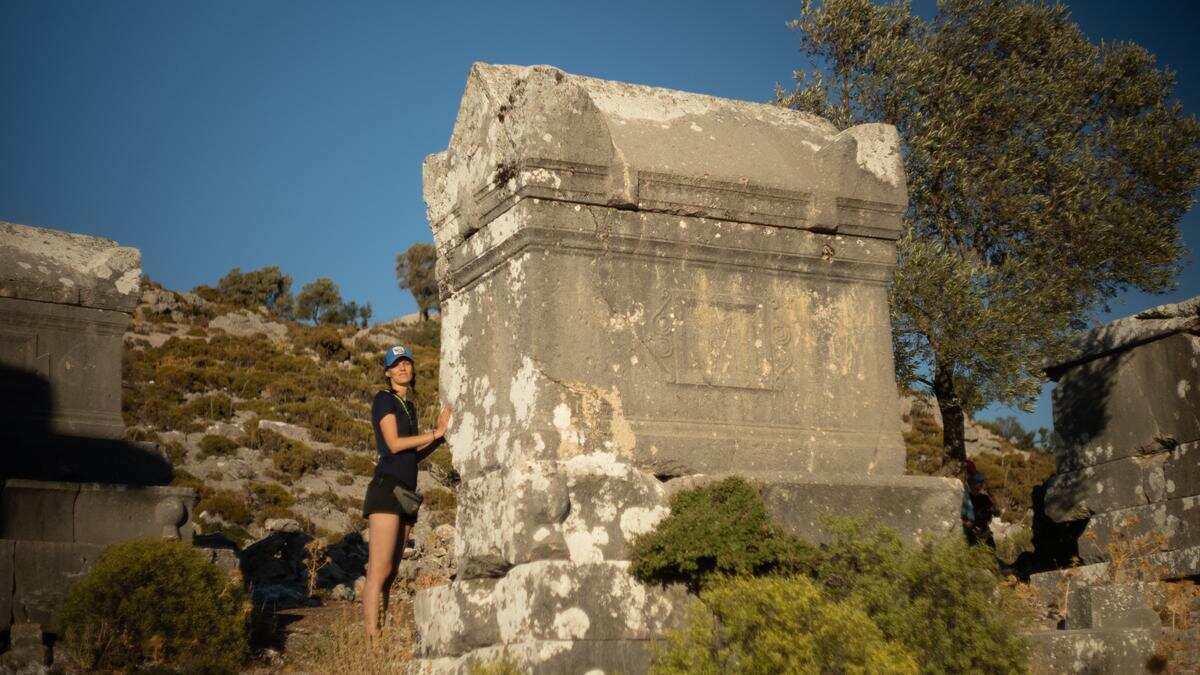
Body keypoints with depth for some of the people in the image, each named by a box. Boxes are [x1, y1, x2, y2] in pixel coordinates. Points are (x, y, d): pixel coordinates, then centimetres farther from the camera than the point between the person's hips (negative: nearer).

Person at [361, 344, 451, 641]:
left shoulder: (409, 406, 24)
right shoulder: (384, 399, 2)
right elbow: (394, 444, -10)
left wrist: (439, 434, 8)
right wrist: (435, 433, -4)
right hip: (386, 486, -8)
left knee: (389, 575, 2)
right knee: (380, 571, -15)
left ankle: (380, 641, -1)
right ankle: (372, 638, -20)